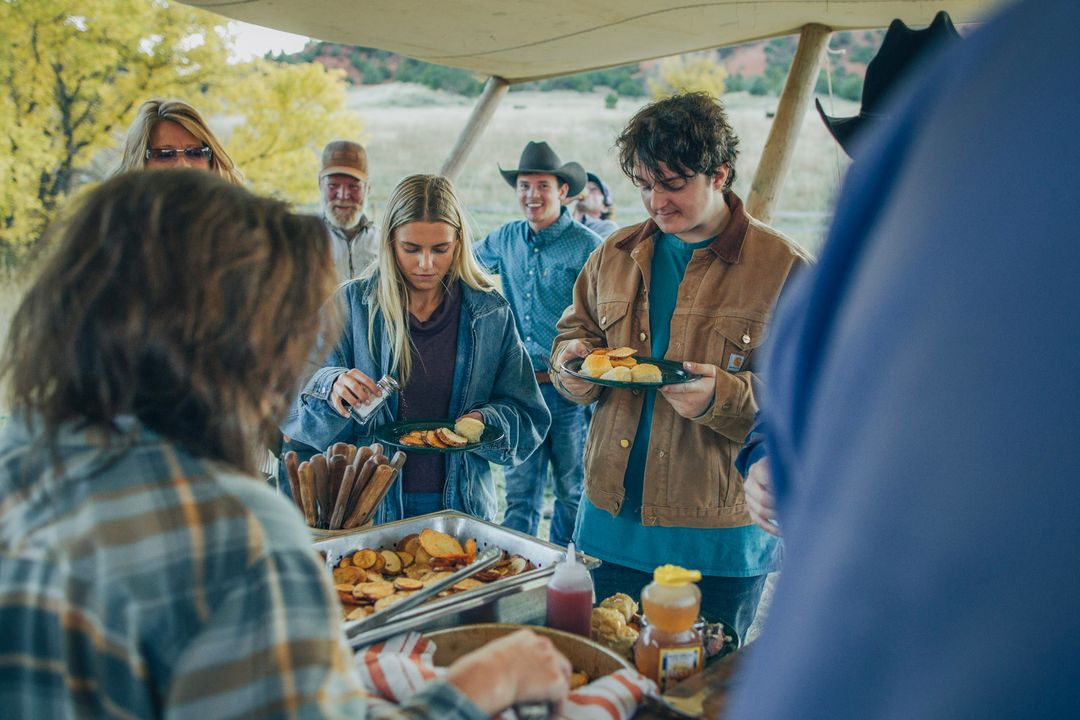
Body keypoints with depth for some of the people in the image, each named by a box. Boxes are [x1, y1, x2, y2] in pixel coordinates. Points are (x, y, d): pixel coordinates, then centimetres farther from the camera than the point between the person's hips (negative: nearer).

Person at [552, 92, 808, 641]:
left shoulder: (781, 268, -7)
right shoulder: (615, 255, 9)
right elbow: (575, 330, 20)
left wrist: (725, 397, -27)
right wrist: (572, 360, -4)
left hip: (718, 537, -4)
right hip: (611, 520, 5)